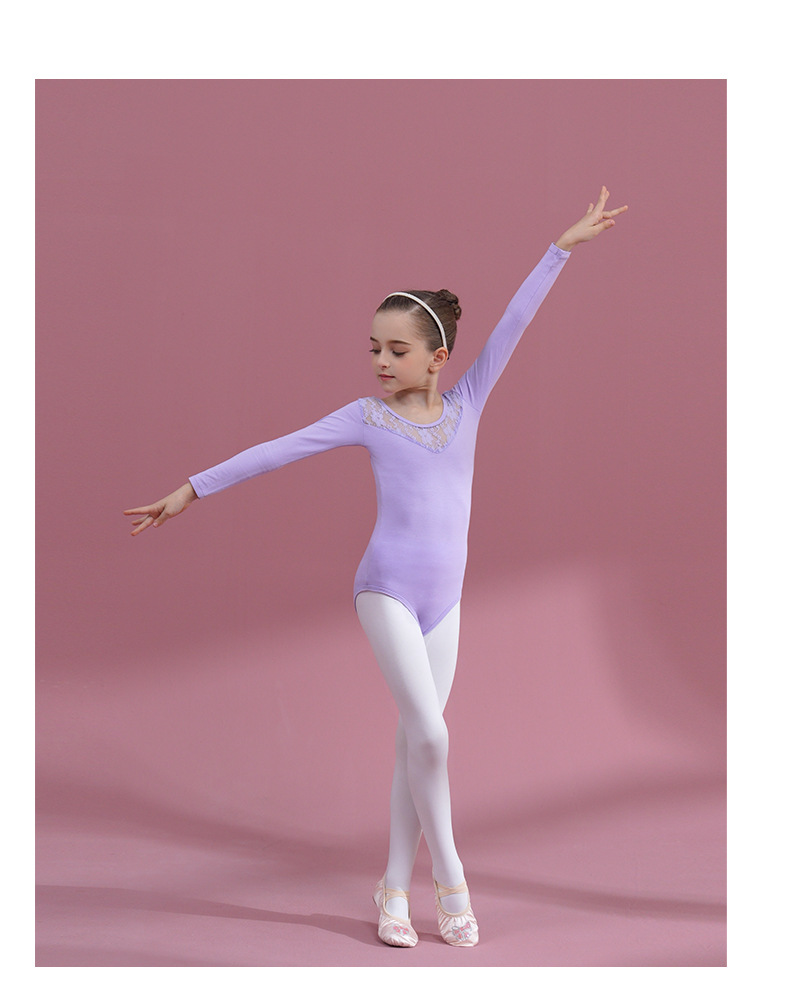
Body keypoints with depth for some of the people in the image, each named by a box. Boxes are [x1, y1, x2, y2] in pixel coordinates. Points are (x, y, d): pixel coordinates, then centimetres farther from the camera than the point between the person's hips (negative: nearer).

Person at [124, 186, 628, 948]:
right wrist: (194, 488, -3)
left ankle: (395, 888, 15)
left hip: (444, 600, 3)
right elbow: (281, 450, -1)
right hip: (387, 590, -3)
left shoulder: (466, 404, 6)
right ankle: (449, 877, 3)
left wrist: (565, 244, 5)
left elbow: (512, 325, 4)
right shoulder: (367, 416, 0)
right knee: (429, 735, -13)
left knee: (414, 747, 6)